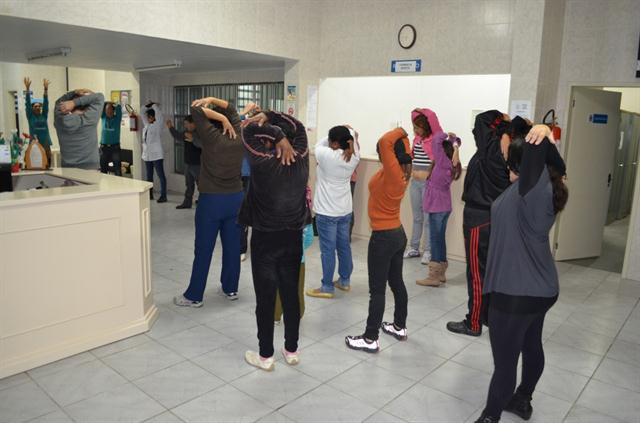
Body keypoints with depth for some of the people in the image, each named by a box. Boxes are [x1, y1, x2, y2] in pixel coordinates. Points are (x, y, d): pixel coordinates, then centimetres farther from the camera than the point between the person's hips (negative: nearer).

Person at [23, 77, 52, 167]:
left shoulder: (44, 116, 9)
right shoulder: (30, 116, 5)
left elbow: (46, 103, 0)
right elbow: (27, 103, -4)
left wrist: (46, 89, -10)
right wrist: (27, 88, -14)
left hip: (46, 143, 2)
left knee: (47, 163, 2)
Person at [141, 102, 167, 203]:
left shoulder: (158, 125, -3)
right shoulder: (147, 125, 14)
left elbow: (159, 113, -13)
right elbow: (142, 114, 24)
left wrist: (153, 105, 3)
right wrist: (147, 106, 14)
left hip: (157, 155, -7)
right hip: (147, 155, 7)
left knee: (161, 175, -6)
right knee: (149, 176, 13)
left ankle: (163, 196, -6)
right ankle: (150, 194, 22)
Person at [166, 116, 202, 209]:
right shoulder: (187, 132, 8)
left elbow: (202, 144, -34)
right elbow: (178, 136, 24)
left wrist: (193, 139, -46)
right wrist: (171, 128, 13)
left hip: (198, 164, -9)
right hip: (188, 163, 9)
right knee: (189, 184, 18)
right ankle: (187, 202, 30)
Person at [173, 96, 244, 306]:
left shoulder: (212, 137, -14)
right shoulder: (239, 139, 0)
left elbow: (195, 110, -13)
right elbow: (232, 110, 14)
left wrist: (222, 119, -13)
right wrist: (213, 100, 1)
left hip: (211, 200, -5)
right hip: (235, 198, 5)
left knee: (203, 250, 3)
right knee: (232, 246, 13)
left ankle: (194, 296, 13)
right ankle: (230, 289, 25)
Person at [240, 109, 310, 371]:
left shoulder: (263, 163, -16)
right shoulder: (301, 160, -4)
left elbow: (250, 130, -11)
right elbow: (298, 128, 8)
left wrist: (278, 137, -14)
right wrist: (269, 116, 1)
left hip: (265, 239, -4)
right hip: (293, 237, 5)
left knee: (265, 298, 6)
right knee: (291, 294, 13)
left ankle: (266, 356, 18)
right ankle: (291, 350, 26)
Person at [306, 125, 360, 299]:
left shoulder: (326, 155, -20)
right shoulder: (354, 158, -3)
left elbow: (318, 145, 1)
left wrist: (331, 138, 5)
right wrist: (349, 134, 1)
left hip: (326, 212, -6)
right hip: (345, 210, 7)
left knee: (328, 250, 0)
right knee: (344, 246, 16)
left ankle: (327, 287, 8)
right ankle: (345, 281, 30)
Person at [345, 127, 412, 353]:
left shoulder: (392, 172, -22)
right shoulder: (402, 172, 1)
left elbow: (385, 142, -31)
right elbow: (403, 150, 19)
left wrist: (400, 131, -14)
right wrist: (403, 137, 3)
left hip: (383, 237, -9)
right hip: (397, 233, 9)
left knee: (377, 289, -1)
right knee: (396, 282, 20)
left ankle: (370, 339, 9)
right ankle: (400, 327, 35)